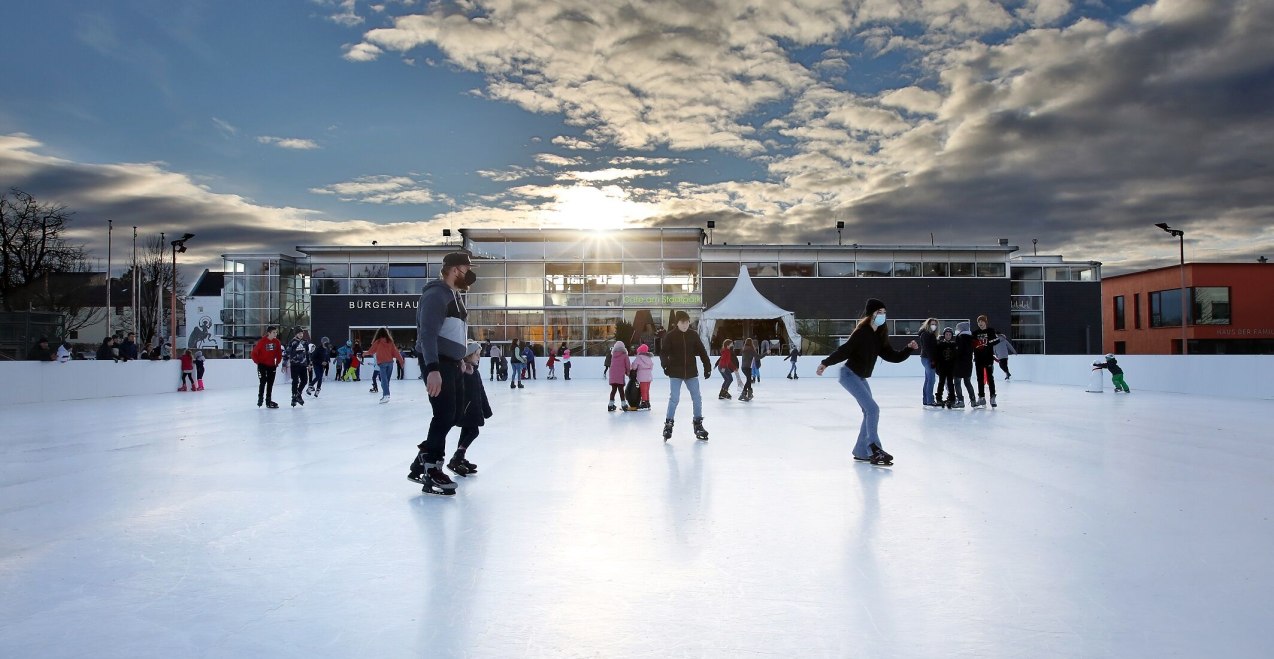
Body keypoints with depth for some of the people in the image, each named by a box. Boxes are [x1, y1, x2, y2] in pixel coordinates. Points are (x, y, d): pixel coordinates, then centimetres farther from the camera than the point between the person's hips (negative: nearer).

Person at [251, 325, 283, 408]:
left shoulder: (277, 342, -2)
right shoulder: (262, 341, -17)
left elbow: (279, 353, 10)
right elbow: (254, 352, -11)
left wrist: (277, 362, 7)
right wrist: (258, 362, -7)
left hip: (272, 366, 5)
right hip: (262, 365, -5)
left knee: (270, 383, 8)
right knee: (263, 382, -6)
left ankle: (268, 401, 16)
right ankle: (260, 398, 10)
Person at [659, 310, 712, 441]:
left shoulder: (693, 336, 3)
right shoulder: (670, 336, -4)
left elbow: (702, 352, 7)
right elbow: (664, 352, -8)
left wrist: (707, 367, 4)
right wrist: (665, 365, -24)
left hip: (691, 372, 3)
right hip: (675, 373, -3)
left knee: (697, 398, 5)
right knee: (674, 399, -8)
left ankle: (698, 424, 19)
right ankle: (668, 424, 5)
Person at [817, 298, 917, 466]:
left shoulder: (879, 336, 5)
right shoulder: (862, 332, -18)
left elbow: (893, 356, 6)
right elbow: (845, 350, -20)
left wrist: (909, 349, -5)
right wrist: (826, 363, -22)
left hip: (860, 378, 9)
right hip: (849, 374, -9)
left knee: (869, 412, 10)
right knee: (873, 409, -15)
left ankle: (861, 452, 17)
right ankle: (874, 448, -12)